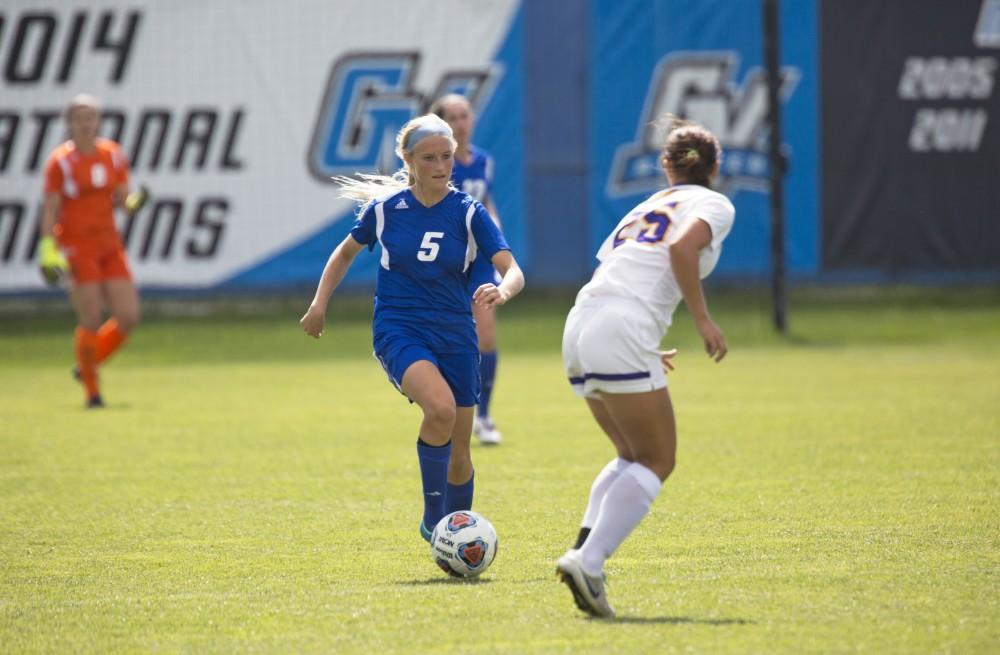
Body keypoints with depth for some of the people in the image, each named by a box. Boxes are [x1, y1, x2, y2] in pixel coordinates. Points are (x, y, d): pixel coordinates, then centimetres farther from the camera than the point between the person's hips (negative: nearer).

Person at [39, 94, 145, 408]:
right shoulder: (59, 161, -7)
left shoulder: (113, 155, 7)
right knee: (91, 320, -10)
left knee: (129, 317, -2)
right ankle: (91, 390, 8)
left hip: (109, 245, 5)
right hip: (76, 249, -5)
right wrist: (48, 252, -15)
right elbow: (49, 209, -8)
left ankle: (87, 365, 22)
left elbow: (121, 199, 9)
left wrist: (133, 202, -15)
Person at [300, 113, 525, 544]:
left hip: (454, 334, 2)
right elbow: (347, 252, 18)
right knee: (441, 407, -32)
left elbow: (512, 270, -14)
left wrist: (503, 290, -36)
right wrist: (319, 305, 11)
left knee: (458, 455, 6)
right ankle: (432, 518, -18)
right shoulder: (386, 209, -1)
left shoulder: (468, 213, -4)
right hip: (398, 331, -2)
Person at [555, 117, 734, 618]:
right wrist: (703, 320, -10)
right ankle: (588, 562, -20)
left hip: (578, 331, 7)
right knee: (656, 463, -2)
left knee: (633, 456, 20)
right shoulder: (714, 205, 8)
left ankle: (584, 547, -2)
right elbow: (681, 247, -14)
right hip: (621, 332, -7)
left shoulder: (645, 208, 28)